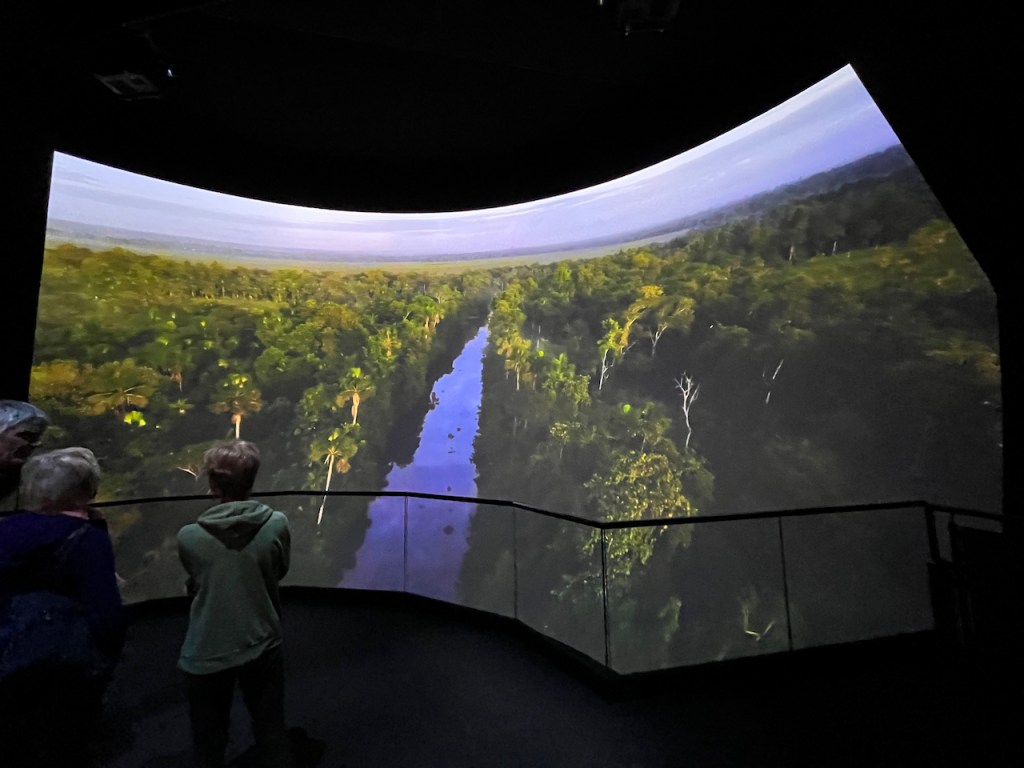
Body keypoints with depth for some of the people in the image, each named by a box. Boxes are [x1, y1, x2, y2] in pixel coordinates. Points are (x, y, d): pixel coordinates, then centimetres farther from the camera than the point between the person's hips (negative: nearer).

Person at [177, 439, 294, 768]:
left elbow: (194, 584, 2)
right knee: (272, 737, 18)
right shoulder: (277, 524, -17)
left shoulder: (189, 537, -17)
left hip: (207, 655, 0)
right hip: (261, 648, 0)